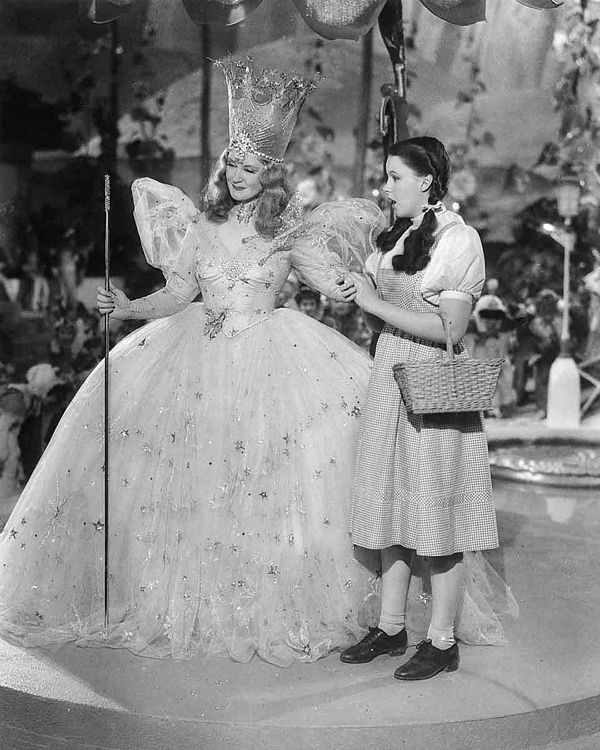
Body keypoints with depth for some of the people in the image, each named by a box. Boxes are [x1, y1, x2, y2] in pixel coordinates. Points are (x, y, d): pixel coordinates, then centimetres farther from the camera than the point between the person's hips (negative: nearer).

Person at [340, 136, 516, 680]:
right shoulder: (396, 236, 13)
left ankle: (442, 641, 10)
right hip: (390, 380, 7)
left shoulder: (459, 239, -10)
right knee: (391, 503, 11)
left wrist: (376, 304, -16)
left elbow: (450, 328, -18)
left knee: (436, 509, -1)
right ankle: (391, 628, 22)